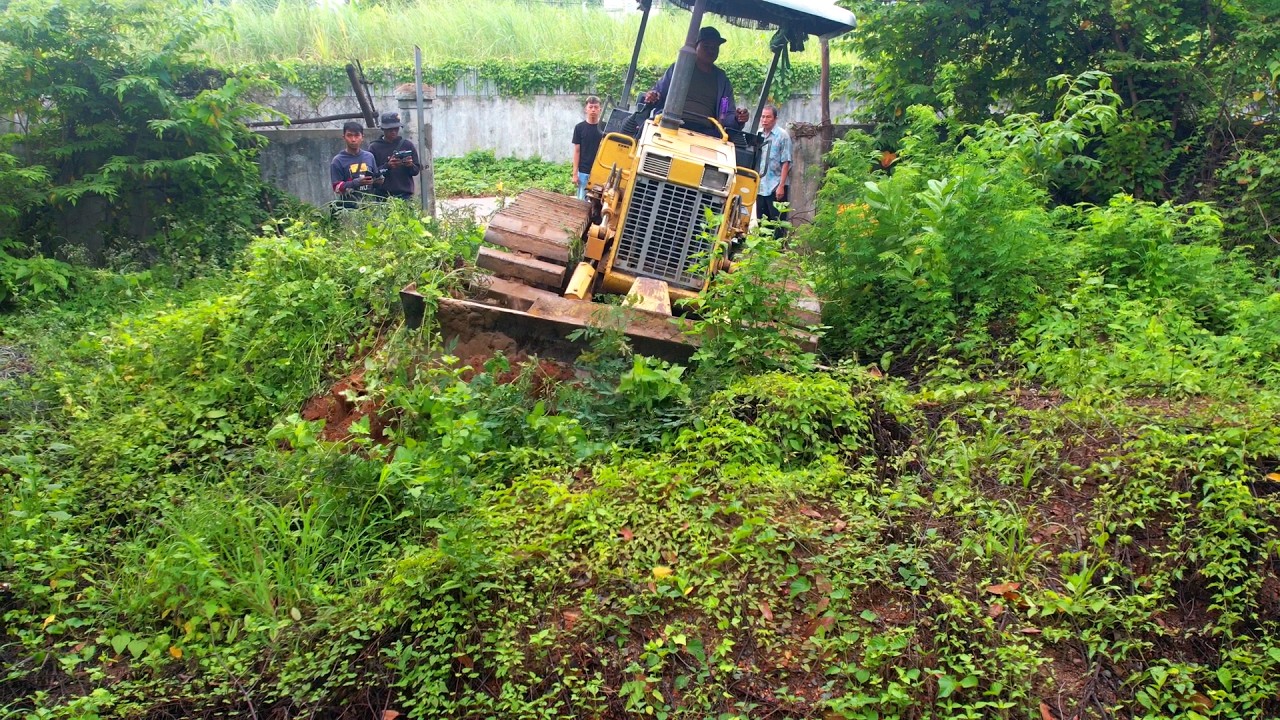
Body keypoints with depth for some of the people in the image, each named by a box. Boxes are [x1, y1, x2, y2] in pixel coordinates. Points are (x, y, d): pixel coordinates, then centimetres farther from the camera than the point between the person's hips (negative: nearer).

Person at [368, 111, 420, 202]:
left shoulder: (407, 144, 9)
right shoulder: (374, 147, 3)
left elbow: (416, 171, 11)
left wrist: (410, 166, -11)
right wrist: (387, 166, -18)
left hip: (405, 195, 2)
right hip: (383, 196, -2)